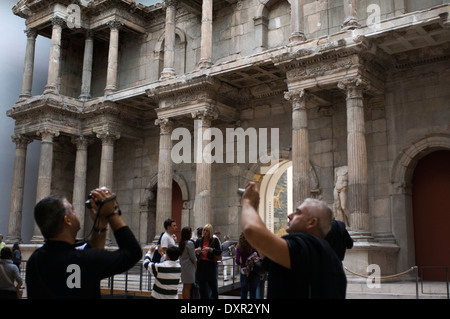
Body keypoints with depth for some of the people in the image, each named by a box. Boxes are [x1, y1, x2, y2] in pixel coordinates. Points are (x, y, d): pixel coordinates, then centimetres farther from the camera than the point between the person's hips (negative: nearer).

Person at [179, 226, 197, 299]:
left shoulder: (181, 243, 9)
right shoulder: (189, 243, -15)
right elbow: (193, 257, -13)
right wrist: (196, 267, -2)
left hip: (182, 266, 8)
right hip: (189, 266, -8)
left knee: (185, 286, 15)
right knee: (188, 287, -4)